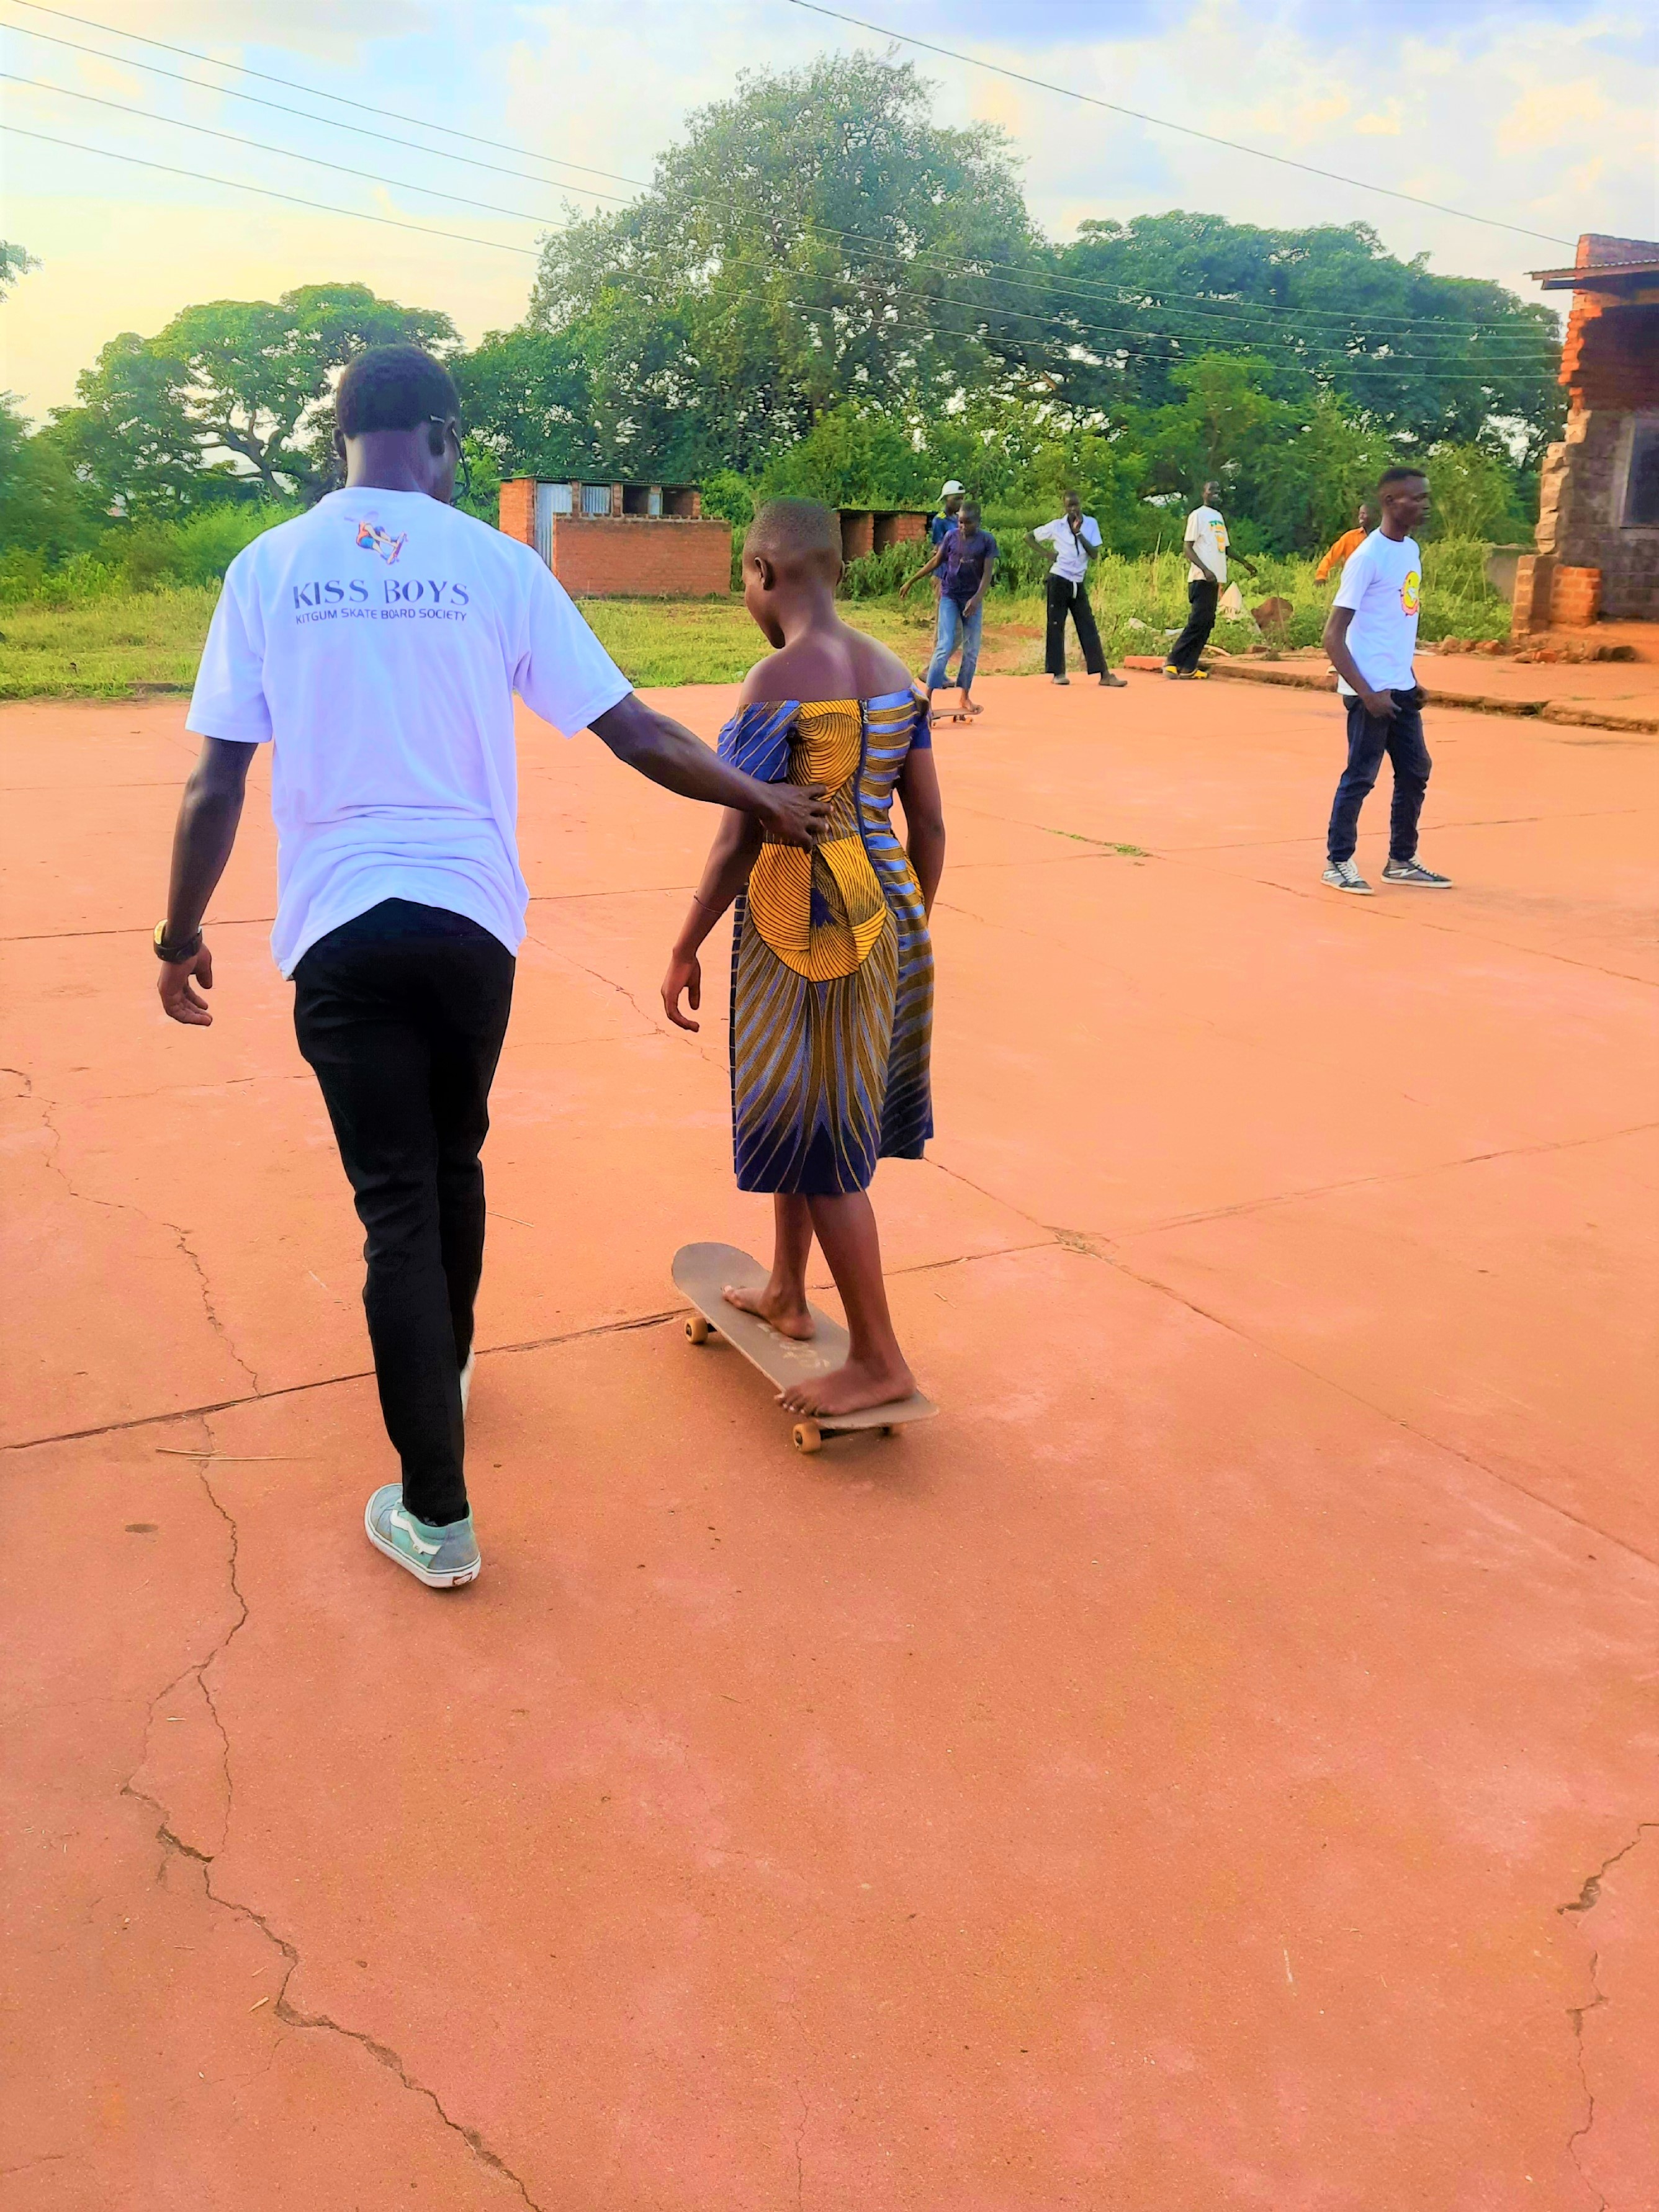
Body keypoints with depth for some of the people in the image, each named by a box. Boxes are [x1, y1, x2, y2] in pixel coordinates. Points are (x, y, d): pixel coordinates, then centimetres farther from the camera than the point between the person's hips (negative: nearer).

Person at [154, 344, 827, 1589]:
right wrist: (768, 801, 14)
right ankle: (448, 1370, 45)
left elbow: (217, 783, 1)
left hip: (338, 926, -1)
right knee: (453, 1166, 22)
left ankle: (437, 1515, 4)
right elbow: (632, 733, 1)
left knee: (395, 1199, 2)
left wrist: (182, 937, 12)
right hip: (471, 916, 1)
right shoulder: (494, 563, 1)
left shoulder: (269, 567, 3)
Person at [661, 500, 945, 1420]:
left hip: (806, 926, -8)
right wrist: (908, 928, 20)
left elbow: (739, 840, -17)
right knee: (796, 1111, 23)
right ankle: (785, 1293, 38)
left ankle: (879, 1359, 10)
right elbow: (929, 824, 9)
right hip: (885, 915, 8)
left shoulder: (777, 682, -16)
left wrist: (685, 950, -6)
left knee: (817, 1143, 2)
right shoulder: (892, 672, 6)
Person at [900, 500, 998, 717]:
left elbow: (988, 573, -9)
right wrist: (911, 581, 10)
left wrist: (977, 598, -23)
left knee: (972, 650, 6)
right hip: (950, 596, -1)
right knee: (945, 646, -11)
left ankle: (965, 697, 17)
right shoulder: (951, 536, -2)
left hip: (973, 599, 1)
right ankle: (928, 696, -12)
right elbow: (936, 561, 8)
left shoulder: (987, 541, -5)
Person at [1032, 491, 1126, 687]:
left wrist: (1078, 533, -16)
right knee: (1056, 626, 0)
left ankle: (1104, 674, -2)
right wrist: (1047, 553, -7)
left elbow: (1095, 553, -7)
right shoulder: (1056, 526, -3)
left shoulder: (1091, 524, 1)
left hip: (1079, 583, 2)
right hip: (1059, 581, -2)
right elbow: (1029, 537, 5)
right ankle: (1058, 673, 7)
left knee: (1089, 628, 1)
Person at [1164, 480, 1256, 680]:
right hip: (1202, 579, -8)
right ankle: (1173, 660, -10)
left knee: (1207, 625, 4)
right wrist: (1205, 570, -23)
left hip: (1216, 579, 8)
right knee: (1198, 622, -14)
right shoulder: (1198, 515, -5)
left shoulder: (1218, 516, 20)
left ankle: (1188, 668, 5)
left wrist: (1244, 562, 19)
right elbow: (1187, 547, -12)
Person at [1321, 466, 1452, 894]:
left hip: (1400, 688, 8)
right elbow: (1333, 637, -16)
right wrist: (1367, 693, -20)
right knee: (1360, 776, -1)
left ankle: (1402, 861, 23)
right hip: (1370, 690, -8)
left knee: (1416, 771, 11)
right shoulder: (1367, 557, -14)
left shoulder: (1411, 550, 11)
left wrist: (1411, 678, 15)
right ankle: (1338, 863, 12)